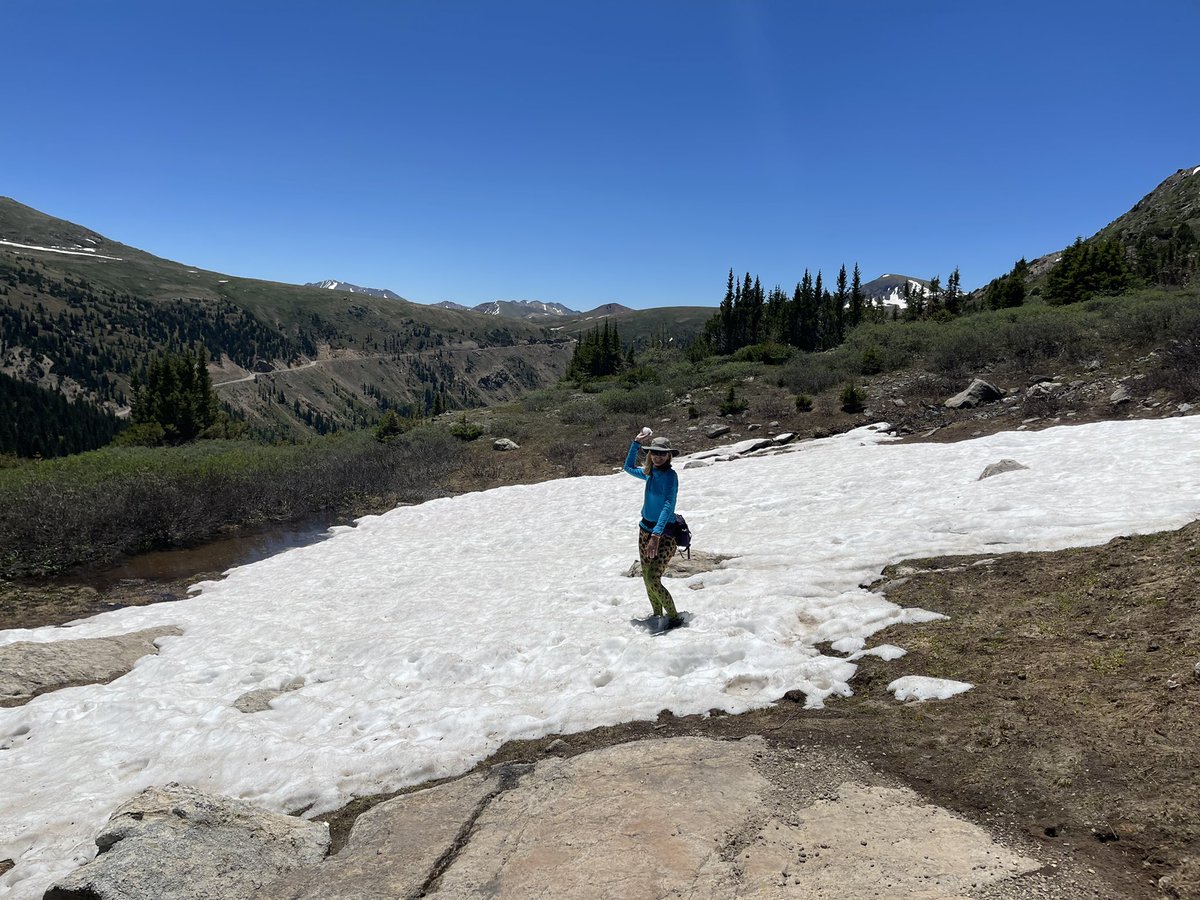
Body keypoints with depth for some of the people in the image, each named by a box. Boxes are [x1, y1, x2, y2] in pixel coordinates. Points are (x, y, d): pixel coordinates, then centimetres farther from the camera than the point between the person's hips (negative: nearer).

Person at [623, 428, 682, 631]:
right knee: (647, 578, 10)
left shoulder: (669, 475, -16)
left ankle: (674, 618, 2)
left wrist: (657, 534, -35)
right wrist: (636, 443, 19)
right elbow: (629, 467, 27)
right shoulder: (650, 473, 6)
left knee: (653, 579, -13)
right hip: (646, 529, 8)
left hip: (665, 532, -8)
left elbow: (668, 506, -26)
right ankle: (657, 615, 25)